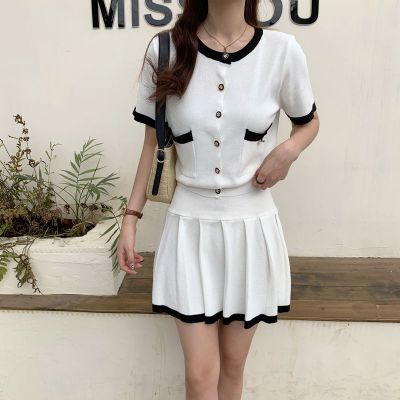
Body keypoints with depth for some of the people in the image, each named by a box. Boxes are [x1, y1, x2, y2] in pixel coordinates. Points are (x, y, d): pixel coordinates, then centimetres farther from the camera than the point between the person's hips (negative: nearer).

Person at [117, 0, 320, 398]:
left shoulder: (282, 51, -5)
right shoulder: (165, 51, -4)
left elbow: (309, 122, 12)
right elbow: (154, 143, 4)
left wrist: (288, 150, -10)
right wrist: (130, 218, 2)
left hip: (251, 225, 1)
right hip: (190, 226, 0)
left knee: (232, 364, 16)